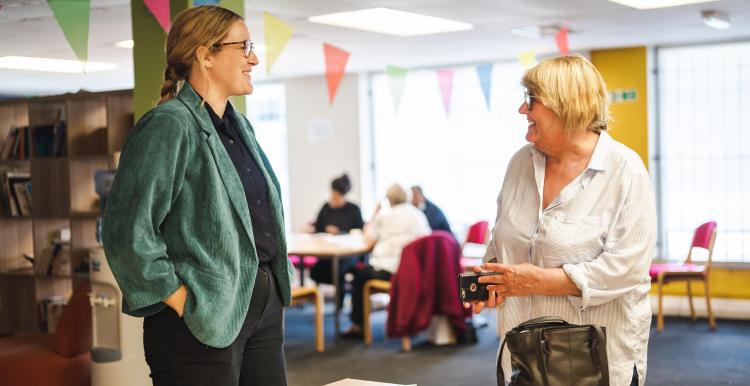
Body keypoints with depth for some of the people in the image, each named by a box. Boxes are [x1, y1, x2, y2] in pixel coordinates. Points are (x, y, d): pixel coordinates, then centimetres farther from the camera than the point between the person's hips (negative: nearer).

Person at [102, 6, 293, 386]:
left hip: (264, 306, 8)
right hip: (205, 317, -8)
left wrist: (277, 286, 15)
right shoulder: (168, 126, -13)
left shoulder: (240, 126, 13)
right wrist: (182, 303, -16)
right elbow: (127, 233, -19)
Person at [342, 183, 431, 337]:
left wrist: (373, 216, 10)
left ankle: (358, 325, 21)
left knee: (359, 274, 21)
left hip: (387, 271, -5)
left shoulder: (383, 215, 0)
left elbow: (368, 240, -2)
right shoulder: (419, 215, 8)